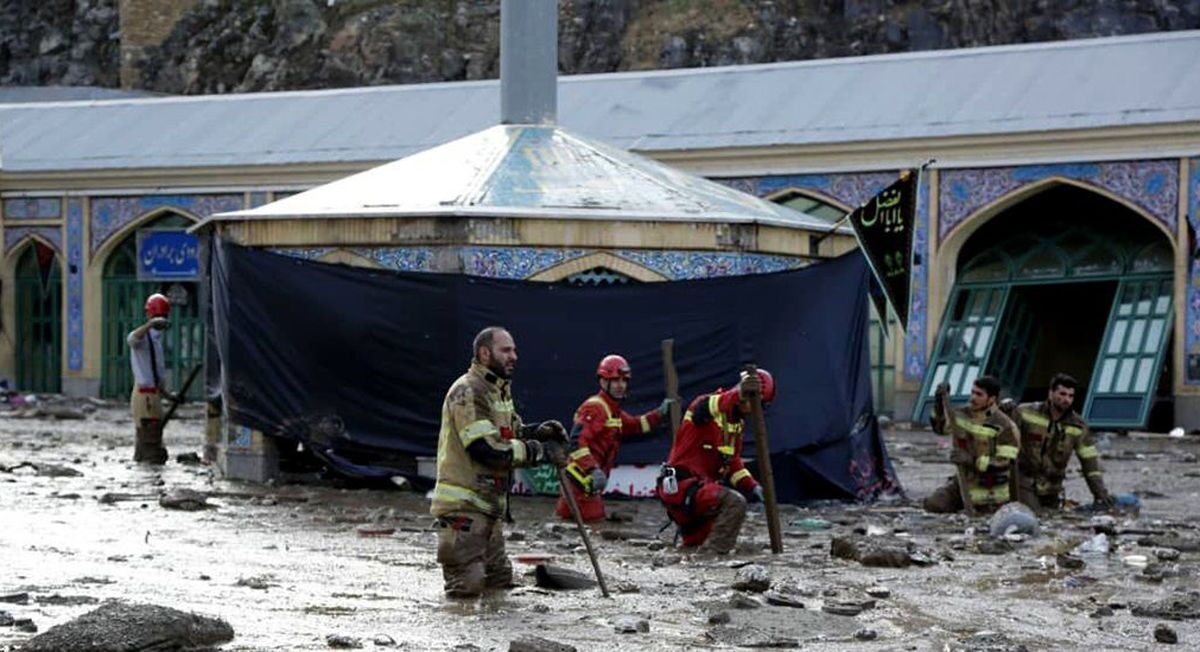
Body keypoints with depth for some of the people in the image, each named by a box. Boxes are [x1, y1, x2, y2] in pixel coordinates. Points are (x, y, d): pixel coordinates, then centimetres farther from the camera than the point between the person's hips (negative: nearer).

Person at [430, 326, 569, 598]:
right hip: (463, 506, -10)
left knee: (500, 582, 13)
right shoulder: (468, 391, -16)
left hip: (489, 506, 10)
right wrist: (541, 452, -19)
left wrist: (538, 432, 0)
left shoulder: (499, 390, 16)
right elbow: (488, 449, -23)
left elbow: (510, 431, 23)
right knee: (468, 585, -13)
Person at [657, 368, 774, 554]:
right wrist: (739, 394, -59)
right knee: (734, 502, -32)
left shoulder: (737, 423, 16)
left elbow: (733, 462, 16)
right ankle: (712, 553, -31)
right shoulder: (706, 403, -11)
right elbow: (706, 406, -38)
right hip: (681, 484, -10)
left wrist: (751, 486, -2)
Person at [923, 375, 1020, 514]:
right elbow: (939, 427, 13)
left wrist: (974, 461, -31)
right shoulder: (962, 414, -1)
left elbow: (1006, 462, -23)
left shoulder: (1004, 426, -19)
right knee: (933, 504, -11)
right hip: (964, 480, 5)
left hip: (988, 487, -5)